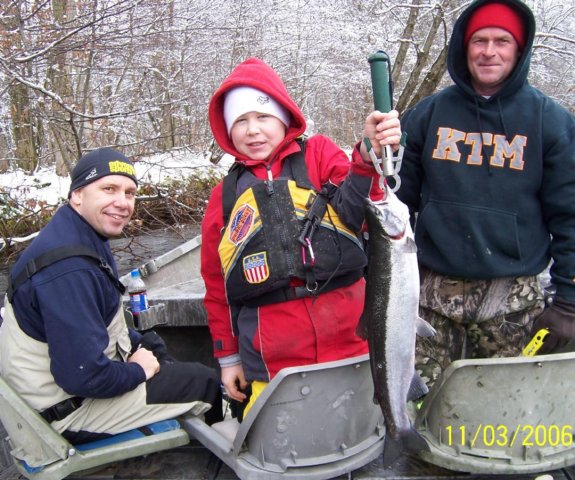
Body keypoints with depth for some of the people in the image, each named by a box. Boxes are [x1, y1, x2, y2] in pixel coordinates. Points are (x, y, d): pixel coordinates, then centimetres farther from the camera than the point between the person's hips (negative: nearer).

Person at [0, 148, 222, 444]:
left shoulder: (85, 238, -1)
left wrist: (134, 343, 4)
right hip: (71, 409, -10)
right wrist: (139, 371, -15)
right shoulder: (68, 269, -32)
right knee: (206, 383, -3)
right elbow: (83, 376, -32)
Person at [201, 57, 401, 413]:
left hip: (348, 339, -1)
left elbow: (355, 212, -12)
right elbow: (217, 287, 15)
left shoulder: (319, 154, 6)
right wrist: (228, 356, 15)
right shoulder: (226, 195, 11)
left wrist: (370, 157, -29)